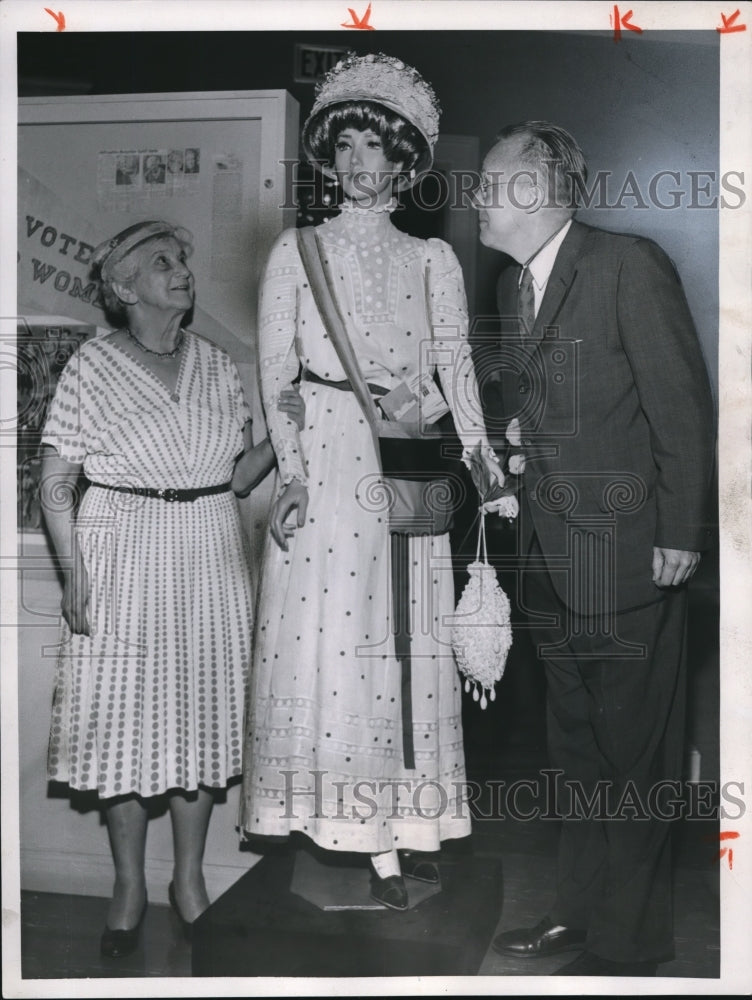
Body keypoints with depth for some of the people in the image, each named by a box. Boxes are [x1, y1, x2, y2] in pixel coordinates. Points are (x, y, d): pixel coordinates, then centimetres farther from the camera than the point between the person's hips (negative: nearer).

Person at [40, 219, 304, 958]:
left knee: (201, 710, 9)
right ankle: (128, 886, 20)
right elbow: (56, 483, -3)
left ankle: (189, 879, 25)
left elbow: (238, 479, 10)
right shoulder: (92, 367, -3)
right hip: (123, 562, -3)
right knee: (125, 714, 3)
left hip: (209, 563, 3)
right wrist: (74, 573, -11)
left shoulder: (216, 365, 8)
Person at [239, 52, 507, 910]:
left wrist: (479, 455, -13)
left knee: (404, 642, 3)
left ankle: (405, 825, 13)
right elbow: (274, 372, 2)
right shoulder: (296, 251, 8)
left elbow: (455, 358, 2)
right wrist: (291, 471, -11)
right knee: (329, 638, -4)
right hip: (324, 460, -1)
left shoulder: (431, 257, 13)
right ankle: (382, 841, 5)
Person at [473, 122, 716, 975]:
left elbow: (683, 406, -12)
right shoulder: (511, 284, 13)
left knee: (630, 749, 3)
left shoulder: (630, 266, -11)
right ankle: (580, 908, 33)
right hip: (550, 554, 8)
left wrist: (679, 534, -14)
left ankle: (627, 944, 18)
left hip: (625, 551, -8)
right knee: (573, 744, 18)